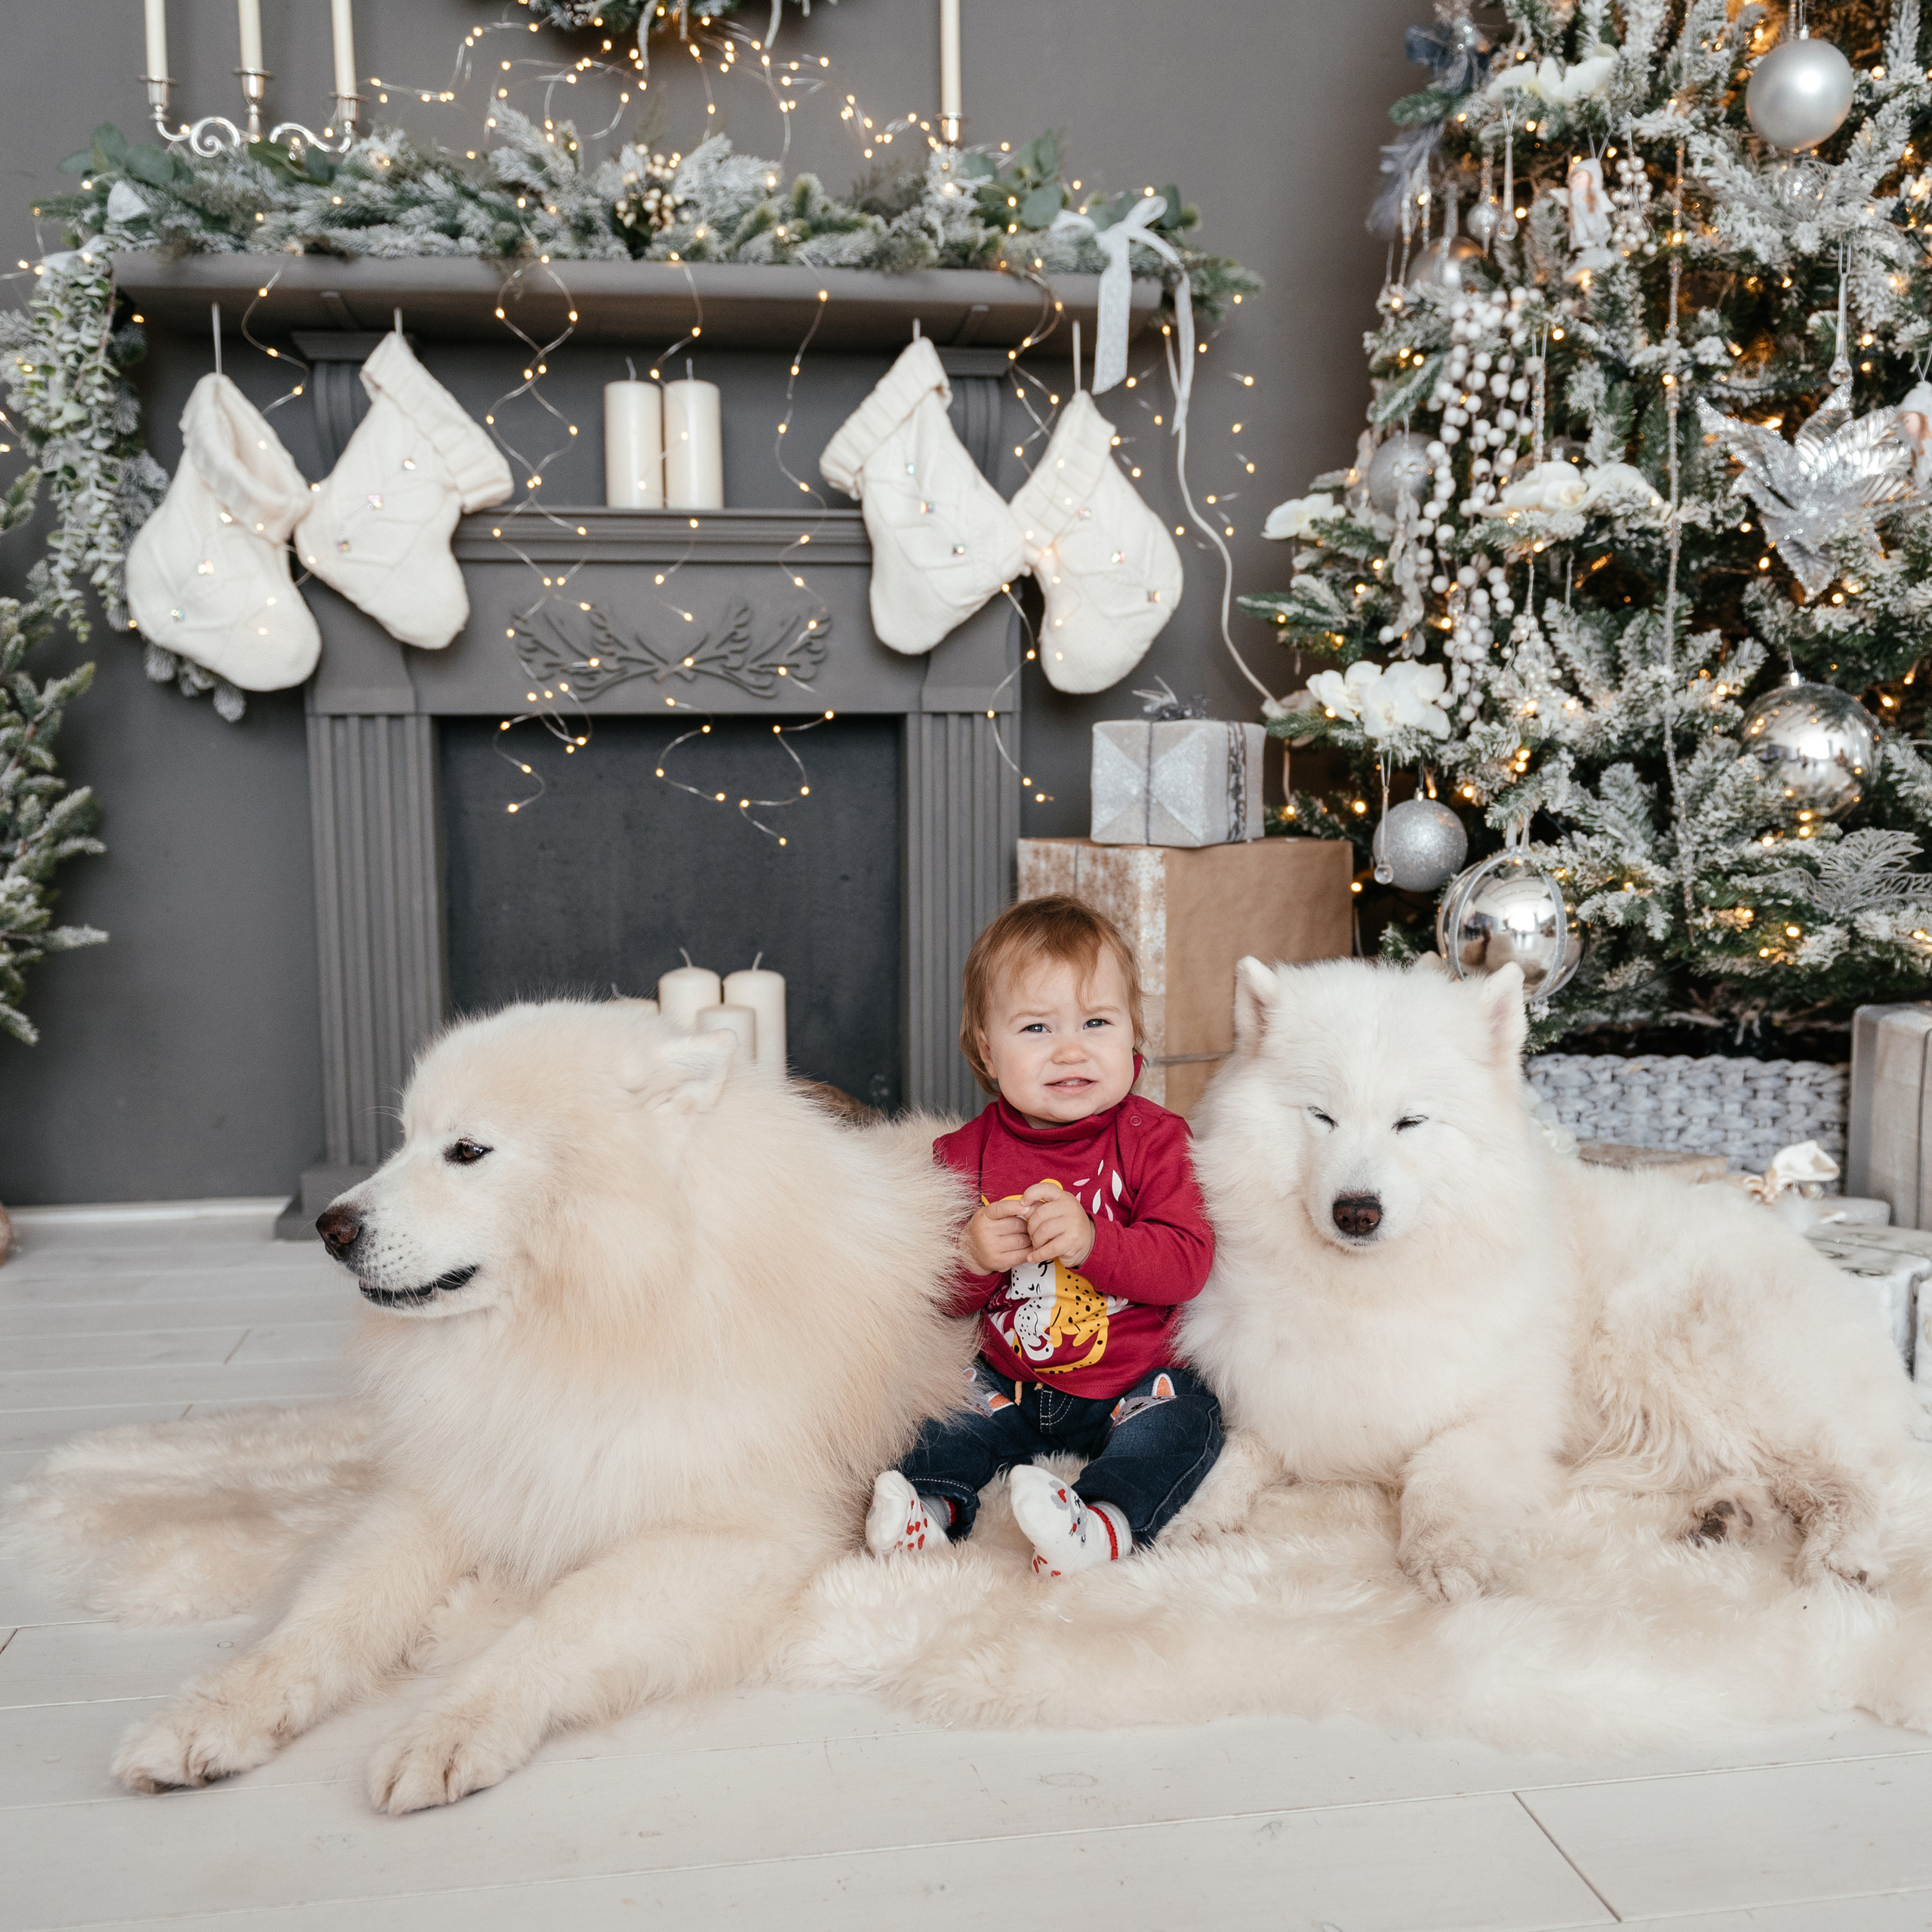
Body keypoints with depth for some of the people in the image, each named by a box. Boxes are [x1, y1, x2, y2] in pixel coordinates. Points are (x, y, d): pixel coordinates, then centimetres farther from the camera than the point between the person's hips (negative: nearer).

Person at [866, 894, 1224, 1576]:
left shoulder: (1151, 1138, -10)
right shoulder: (967, 1154, -4)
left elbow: (1188, 1263, -20)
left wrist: (1092, 1242, -35)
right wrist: (970, 1258, -23)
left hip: (1134, 1381, -3)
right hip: (1012, 1382, 4)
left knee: (1184, 1418, -28)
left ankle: (1105, 1521, -46)